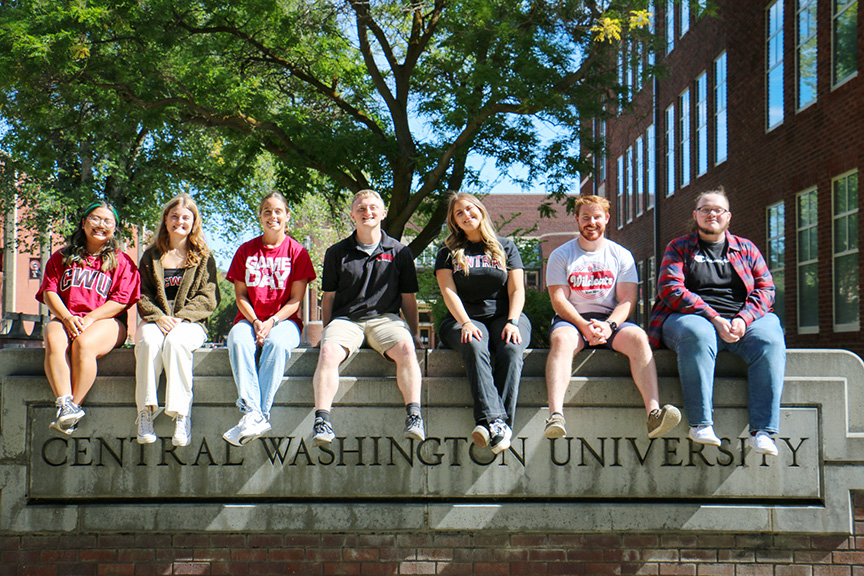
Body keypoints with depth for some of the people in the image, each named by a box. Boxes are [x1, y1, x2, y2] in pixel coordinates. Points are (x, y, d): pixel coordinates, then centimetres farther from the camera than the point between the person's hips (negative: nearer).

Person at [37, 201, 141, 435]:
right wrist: (67, 318, -11)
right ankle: (65, 404, -43)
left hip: (106, 321, -2)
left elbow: (120, 301, 1)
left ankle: (75, 407, -33)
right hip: (65, 318, 2)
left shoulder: (122, 261, 12)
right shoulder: (61, 257, 20)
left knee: (83, 344, -36)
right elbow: (49, 292, 9)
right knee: (54, 341, -33)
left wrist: (89, 319, -13)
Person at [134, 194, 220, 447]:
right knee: (149, 341, -34)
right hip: (155, 319, 2)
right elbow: (142, 295, 9)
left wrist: (180, 317, -13)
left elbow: (208, 298, 2)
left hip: (189, 322, -2)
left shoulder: (204, 257, 12)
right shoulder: (151, 257, 17)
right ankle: (145, 412, -33)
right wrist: (158, 317, -12)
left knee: (175, 341, -37)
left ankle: (182, 415, -35)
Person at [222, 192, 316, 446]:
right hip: (250, 318, 2)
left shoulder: (297, 251, 6)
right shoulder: (246, 250, 13)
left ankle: (258, 415, -43)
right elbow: (241, 295, 9)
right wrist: (255, 322, -10)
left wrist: (272, 322, -16)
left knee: (277, 343, -37)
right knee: (238, 340, -33)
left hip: (284, 320, -2)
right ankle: (253, 414, -46)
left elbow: (295, 300, 0)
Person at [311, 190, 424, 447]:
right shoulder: (337, 252, 12)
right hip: (346, 319, 0)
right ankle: (321, 421, -37)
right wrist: (326, 332, 6)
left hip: (384, 318, 0)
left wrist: (415, 334, 10)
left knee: (406, 348, -33)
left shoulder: (399, 252, 12)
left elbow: (408, 298, 15)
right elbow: (329, 297, 15)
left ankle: (414, 416, -36)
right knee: (328, 352, -32)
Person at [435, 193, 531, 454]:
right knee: (475, 347, -36)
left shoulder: (506, 247, 17)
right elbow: (448, 291, 1)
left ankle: (503, 421, -44)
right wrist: (465, 323, -17)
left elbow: (517, 290, 8)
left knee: (511, 349, -34)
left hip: (504, 317, 1)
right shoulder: (448, 253, 15)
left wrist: (512, 322, -11)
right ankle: (493, 419, -49)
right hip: (466, 318, -1)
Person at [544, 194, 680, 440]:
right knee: (561, 339, -36)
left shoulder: (621, 255, 13)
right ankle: (555, 416, -52)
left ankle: (654, 413, -43)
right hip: (572, 319, -1)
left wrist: (609, 325, -19)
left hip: (611, 320, 1)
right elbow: (558, 300, -2)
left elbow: (627, 300, 2)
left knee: (638, 337, -31)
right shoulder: (561, 255, 9)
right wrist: (584, 326, -19)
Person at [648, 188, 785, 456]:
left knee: (770, 339, -31)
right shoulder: (679, 248, 14)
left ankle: (762, 430, -34)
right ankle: (700, 423, -36)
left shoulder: (746, 249, 22)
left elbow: (765, 289, 12)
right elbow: (671, 289, -2)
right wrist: (713, 318, -15)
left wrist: (743, 318, -10)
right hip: (692, 316, -2)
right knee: (697, 334, -39)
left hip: (743, 321, 2)